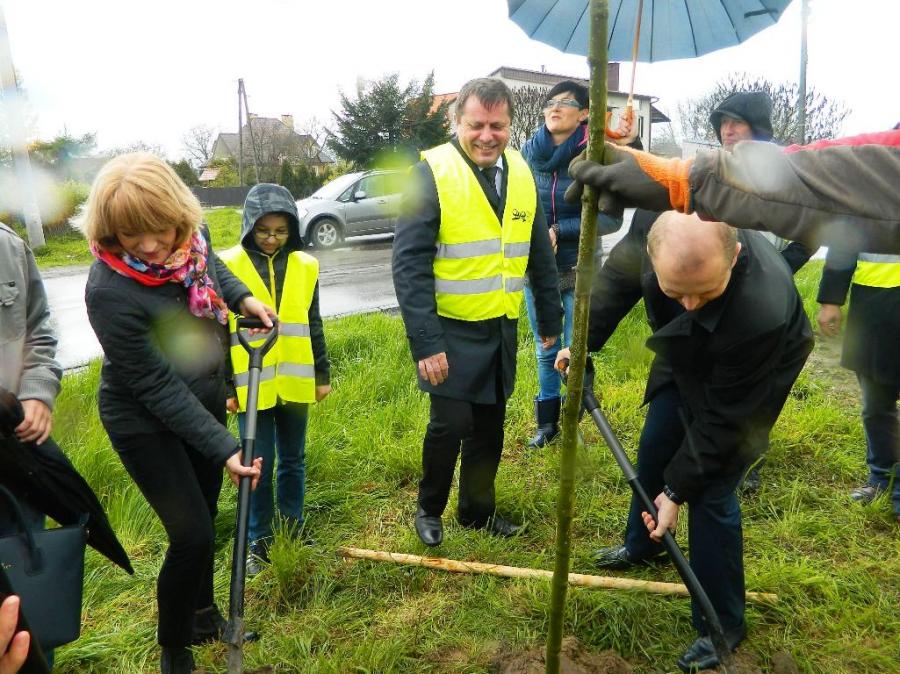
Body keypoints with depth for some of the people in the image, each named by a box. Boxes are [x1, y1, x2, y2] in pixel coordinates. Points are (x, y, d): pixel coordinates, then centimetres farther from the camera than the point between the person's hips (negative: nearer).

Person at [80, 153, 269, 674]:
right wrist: (223, 447, -27)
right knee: (192, 534, -3)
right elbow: (158, 388, -27)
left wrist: (241, 296, -5)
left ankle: (203, 611, 47)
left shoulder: (190, 235, -15)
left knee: (203, 516, 20)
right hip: (146, 423, -6)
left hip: (204, 401, 6)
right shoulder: (111, 293, -32)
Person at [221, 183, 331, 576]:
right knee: (258, 466, 6)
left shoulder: (305, 266, 3)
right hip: (251, 386, -3)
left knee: (293, 460, 15)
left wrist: (323, 375, 10)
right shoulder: (227, 266, -6)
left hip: (294, 383, 3)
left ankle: (293, 528, 32)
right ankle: (258, 541, 23)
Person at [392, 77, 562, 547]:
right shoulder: (431, 173, -13)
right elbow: (409, 265, -18)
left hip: (501, 327, 6)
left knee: (489, 428, 14)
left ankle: (478, 509, 35)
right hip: (450, 330, -5)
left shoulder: (521, 173, 5)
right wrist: (425, 342, -22)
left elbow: (540, 254, 12)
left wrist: (550, 318, 12)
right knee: (451, 424, -7)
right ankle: (429, 508, 21)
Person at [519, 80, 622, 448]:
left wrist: (559, 231, -19)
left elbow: (612, 218, -12)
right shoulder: (528, 151, -1)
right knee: (545, 351, 14)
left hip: (579, 269, -3)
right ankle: (547, 422, 29)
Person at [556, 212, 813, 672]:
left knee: (710, 493, -7)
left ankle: (721, 626, 17)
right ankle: (640, 545, 49)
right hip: (684, 358, 6)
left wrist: (678, 490, -21)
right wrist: (584, 340, -8)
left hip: (750, 381, -6)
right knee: (652, 453, 20)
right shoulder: (654, 219, -33)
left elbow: (722, 418, -31)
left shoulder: (761, 311, -44)